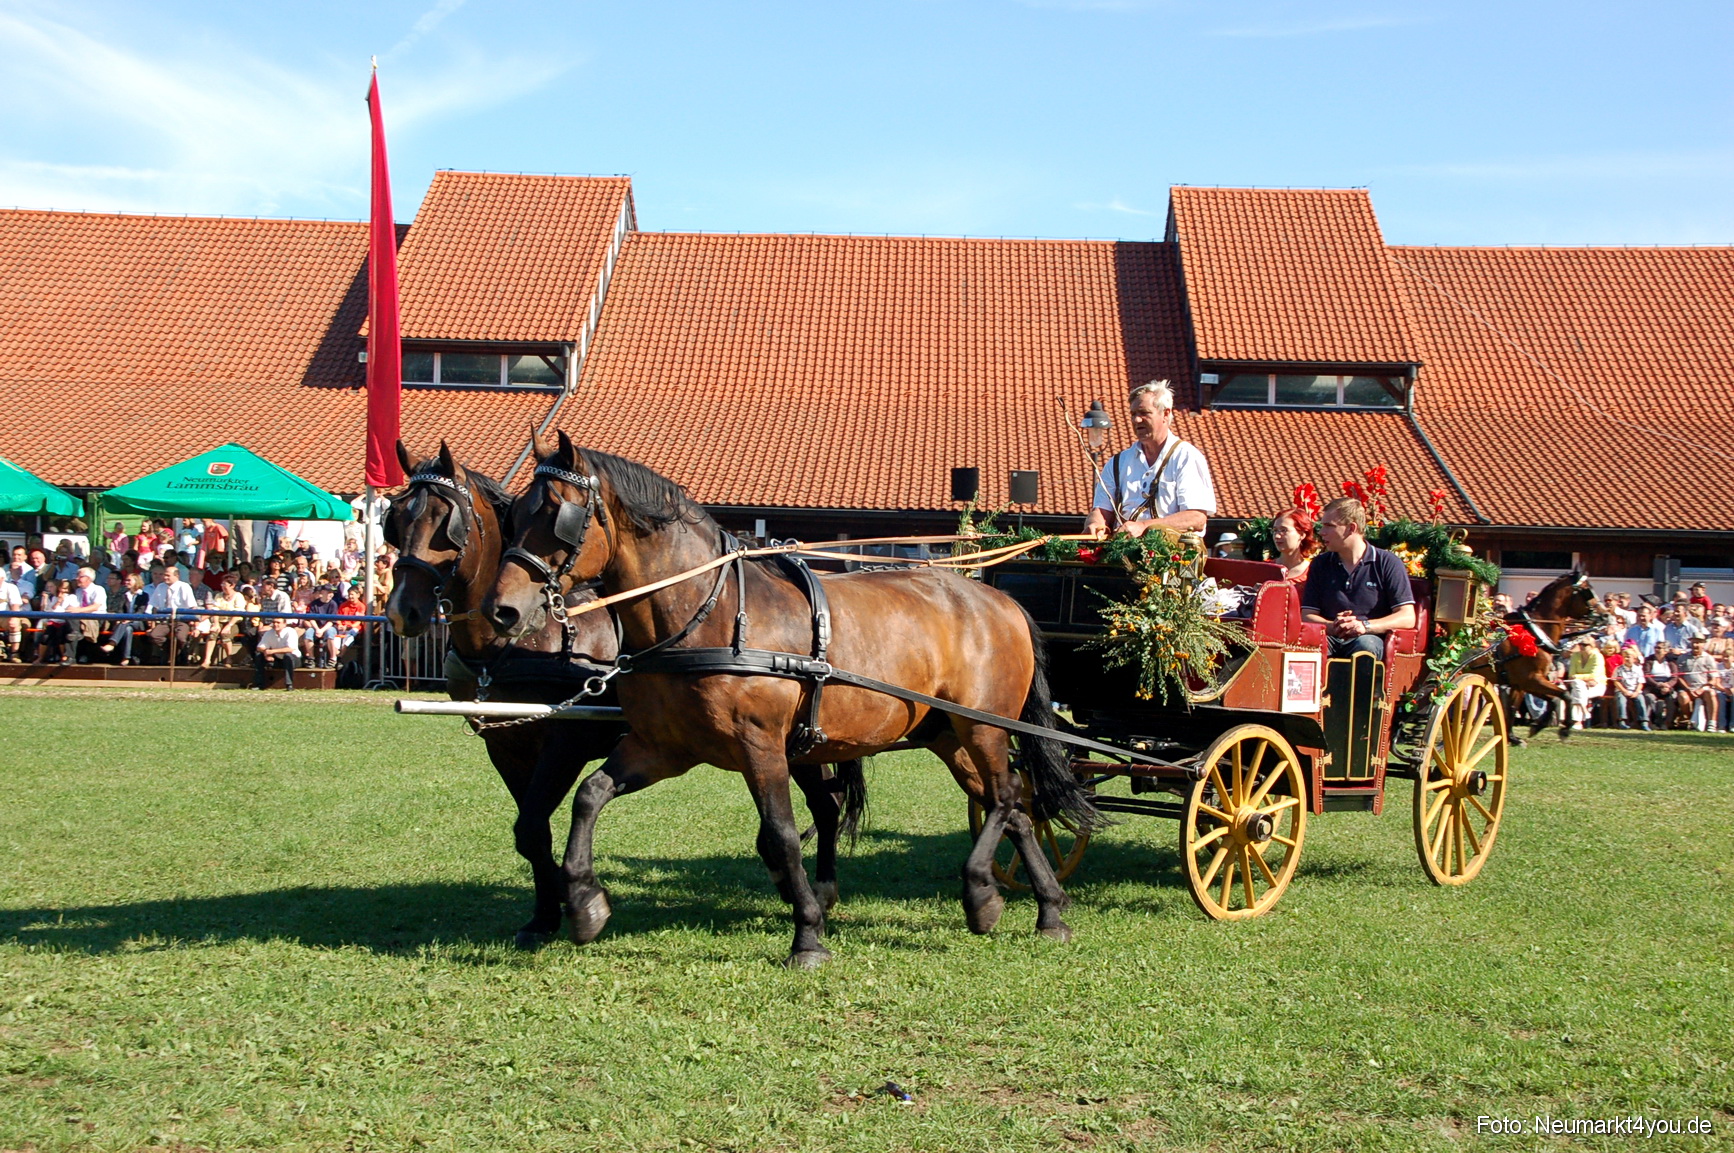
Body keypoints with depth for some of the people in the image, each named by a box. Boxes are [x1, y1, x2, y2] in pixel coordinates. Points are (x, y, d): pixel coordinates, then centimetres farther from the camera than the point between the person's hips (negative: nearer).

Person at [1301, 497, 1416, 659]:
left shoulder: (1387, 563, 6)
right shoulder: (1320, 564, 17)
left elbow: (1407, 618, -3)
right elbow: (1307, 616, 8)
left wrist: (1365, 625, -19)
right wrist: (1332, 627, -15)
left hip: (1371, 638, -1)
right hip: (1330, 638, 2)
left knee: (1366, 644, -39)